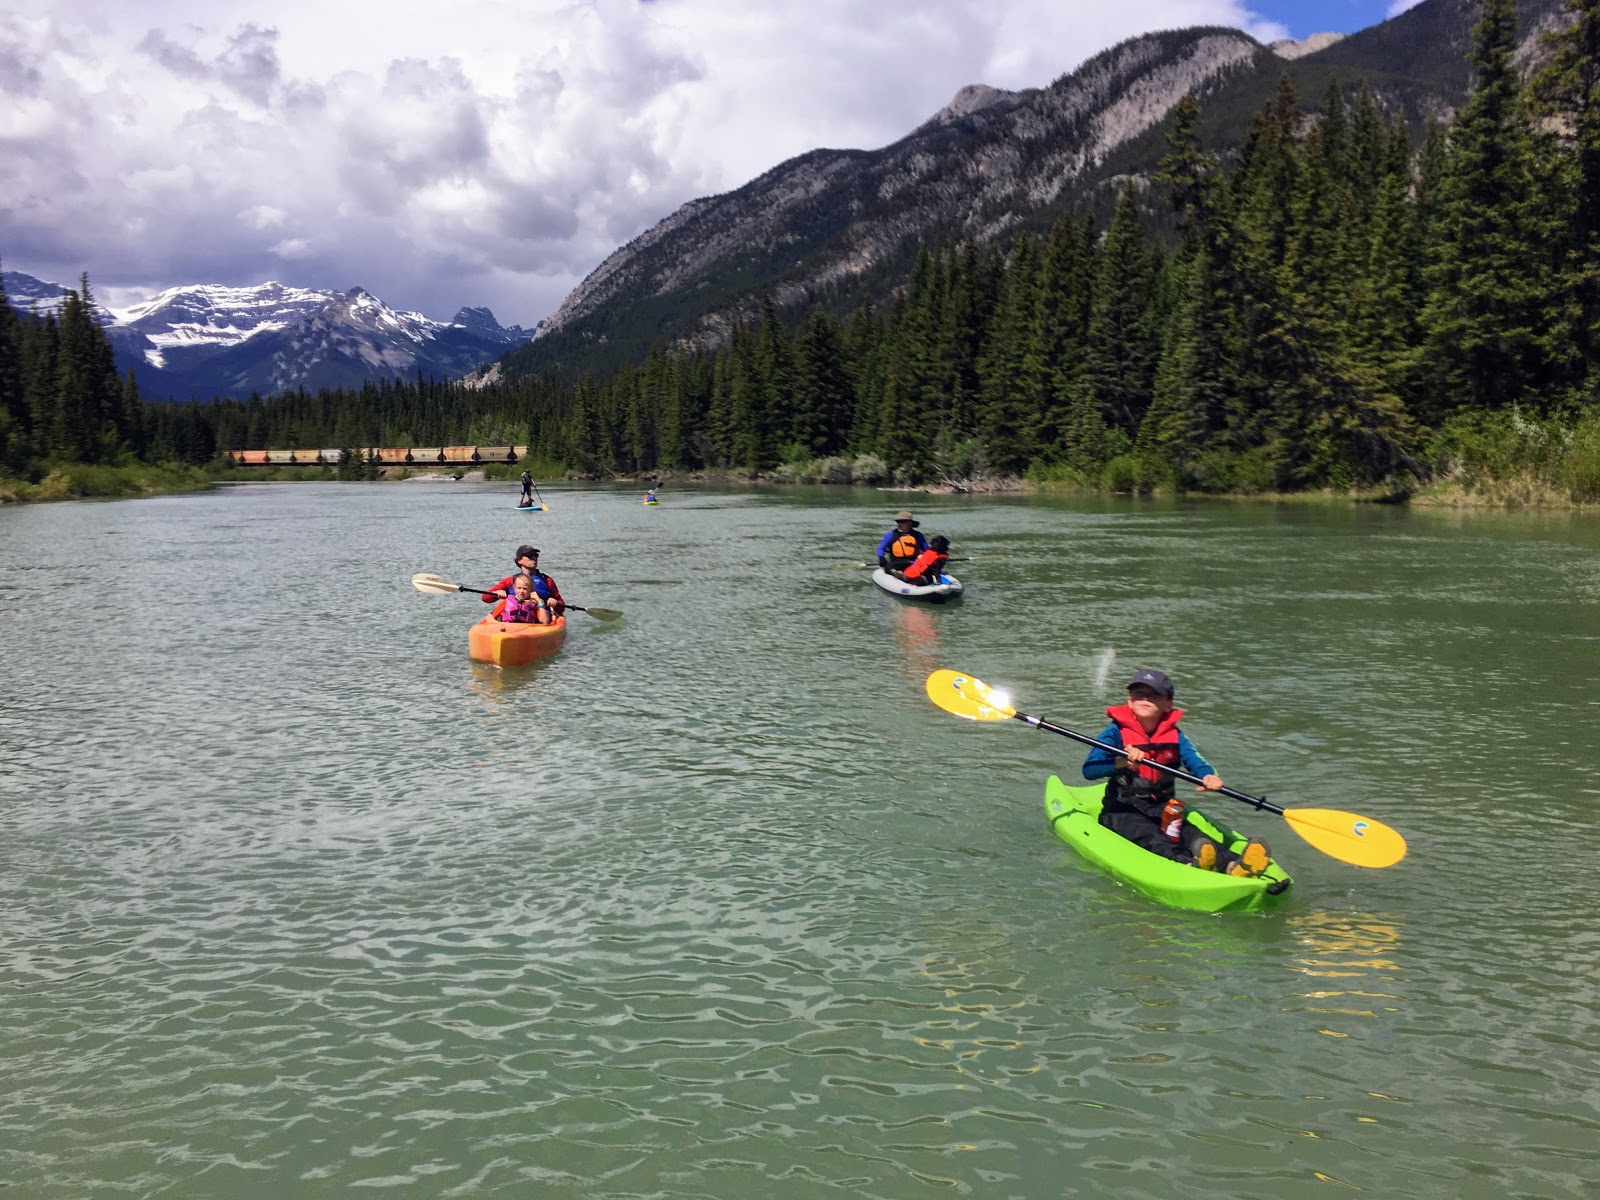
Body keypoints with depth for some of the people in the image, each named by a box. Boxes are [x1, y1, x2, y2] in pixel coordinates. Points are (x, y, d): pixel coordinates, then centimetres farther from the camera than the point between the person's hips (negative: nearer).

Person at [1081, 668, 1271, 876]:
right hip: (1122, 812, -4)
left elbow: (1195, 762, -10)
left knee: (1194, 838, -23)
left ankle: (1233, 865, -51)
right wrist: (1119, 763, -36)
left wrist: (1209, 776, -34)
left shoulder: (1174, 736, 8)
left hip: (1163, 811, 5)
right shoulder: (1116, 733, -5)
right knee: (1153, 838, -33)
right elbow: (1089, 770, -17)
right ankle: (1188, 864, -63)